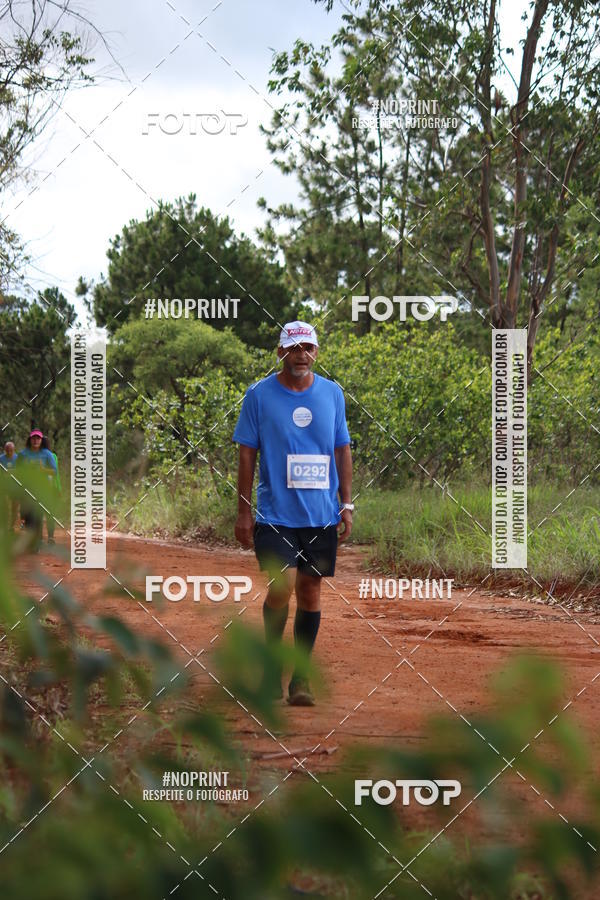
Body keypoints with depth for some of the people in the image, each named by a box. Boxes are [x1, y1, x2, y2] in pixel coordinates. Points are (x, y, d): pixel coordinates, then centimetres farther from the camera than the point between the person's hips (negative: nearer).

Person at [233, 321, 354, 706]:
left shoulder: (332, 393, 8)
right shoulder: (259, 395, -1)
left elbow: (342, 450, 13)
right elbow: (247, 454, 1)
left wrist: (346, 504, 7)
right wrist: (243, 511, -2)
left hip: (322, 514, 3)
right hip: (275, 513, -3)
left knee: (311, 592, 5)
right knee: (282, 587, -14)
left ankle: (300, 678, 16)